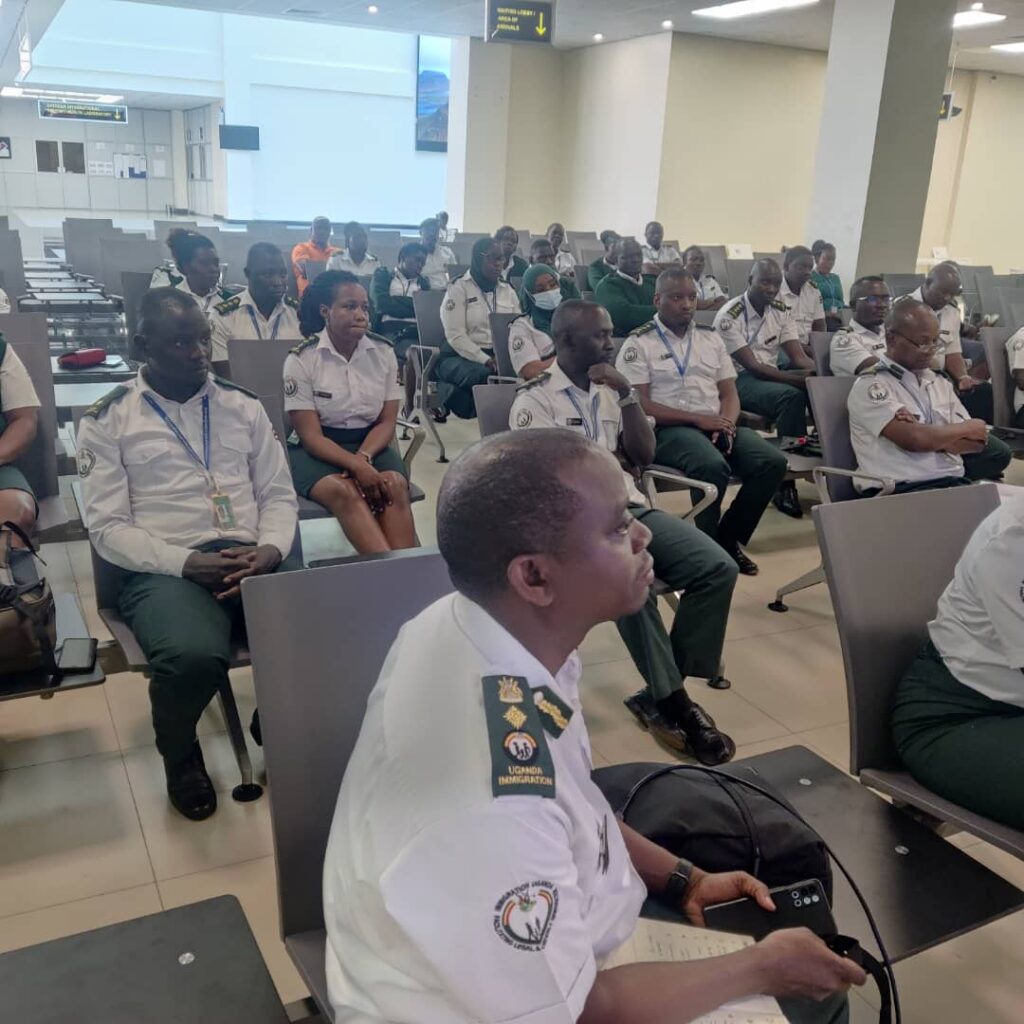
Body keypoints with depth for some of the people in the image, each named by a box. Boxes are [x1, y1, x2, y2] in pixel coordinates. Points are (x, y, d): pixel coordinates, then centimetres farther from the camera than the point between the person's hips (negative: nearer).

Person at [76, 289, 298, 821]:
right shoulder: (107, 419, 4)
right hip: (164, 569, -3)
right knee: (193, 656, -36)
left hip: (252, 559, 3)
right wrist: (186, 562, -16)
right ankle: (180, 755, 2)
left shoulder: (244, 405, 14)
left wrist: (269, 549, -9)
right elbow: (107, 527, -2)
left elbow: (279, 494, 13)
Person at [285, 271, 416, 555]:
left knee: (396, 486, -30)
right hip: (318, 451, -3)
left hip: (371, 444, 3)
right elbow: (311, 436, -11)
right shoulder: (301, 360, -8)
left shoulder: (383, 352, 2)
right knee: (344, 491, -34)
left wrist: (364, 457, -17)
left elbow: (387, 421, 4)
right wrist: (356, 466, -27)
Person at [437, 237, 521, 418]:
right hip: (461, 356, -5)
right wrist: (485, 360, -23)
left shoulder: (507, 289, 15)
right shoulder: (458, 288, -3)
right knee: (482, 373, -39)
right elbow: (456, 336, -13)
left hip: (500, 356, 5)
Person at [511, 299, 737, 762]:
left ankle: (660, 696, -9)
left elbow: (643, 455, 12)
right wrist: (614, 459, 4)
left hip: (631, 507, 7)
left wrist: (626, 394, 0)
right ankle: (673, 702, -17)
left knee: (718, 567, -16)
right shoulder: (535, 399, -1)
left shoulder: (609, 390, 19)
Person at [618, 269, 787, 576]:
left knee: (773, 461, -19)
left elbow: (729, 392, 16)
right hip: (669, 429, -6)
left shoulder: (711, 339, 19)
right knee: (713, 466, -36)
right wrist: (698, 418, -14)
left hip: (717, 424, 6)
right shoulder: (639, 344, 1)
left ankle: (728, 538, -3)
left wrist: (727, 422, -9)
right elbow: (640, 405, -9)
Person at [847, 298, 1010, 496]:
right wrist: (967, 428, 2)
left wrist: (928, 437, -9)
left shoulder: (939, 381, 17)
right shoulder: (870, 385, -4)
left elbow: (978, 441, 11)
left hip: (954, 485, 7)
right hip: (901, 491, -7)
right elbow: (914, 439, -16)